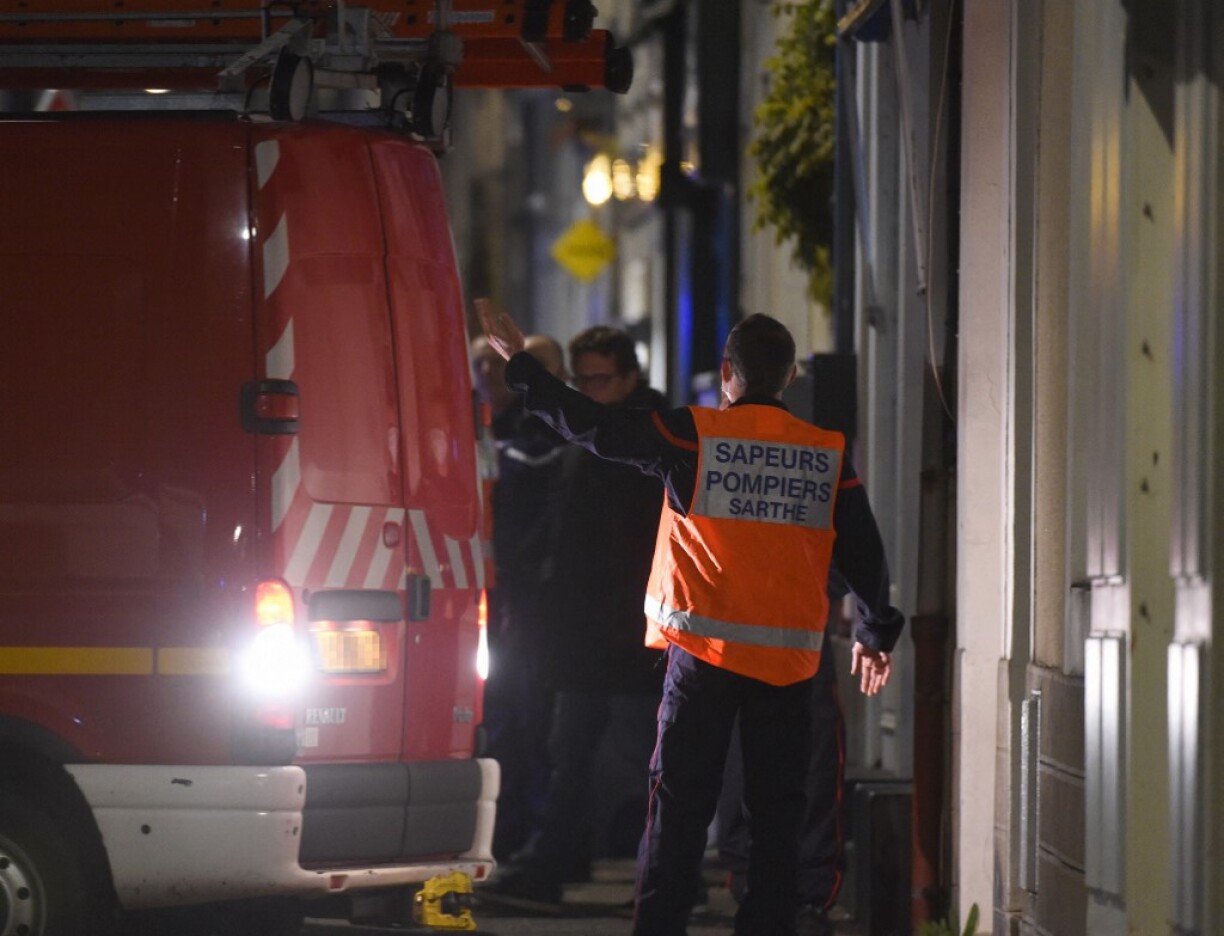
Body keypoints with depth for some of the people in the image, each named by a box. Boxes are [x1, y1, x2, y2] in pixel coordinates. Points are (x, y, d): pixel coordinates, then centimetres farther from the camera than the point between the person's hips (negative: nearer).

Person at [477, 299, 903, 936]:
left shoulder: (692, 436, -6)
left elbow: (593, 428, -4)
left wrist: (519, 362, 6)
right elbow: (864, 553, 8)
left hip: (705, 650, -2)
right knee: (776, 812, 7)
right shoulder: (828, 455, 3)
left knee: (680, 805, 3)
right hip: (790, 659, 2)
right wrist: (876, 633, 23)